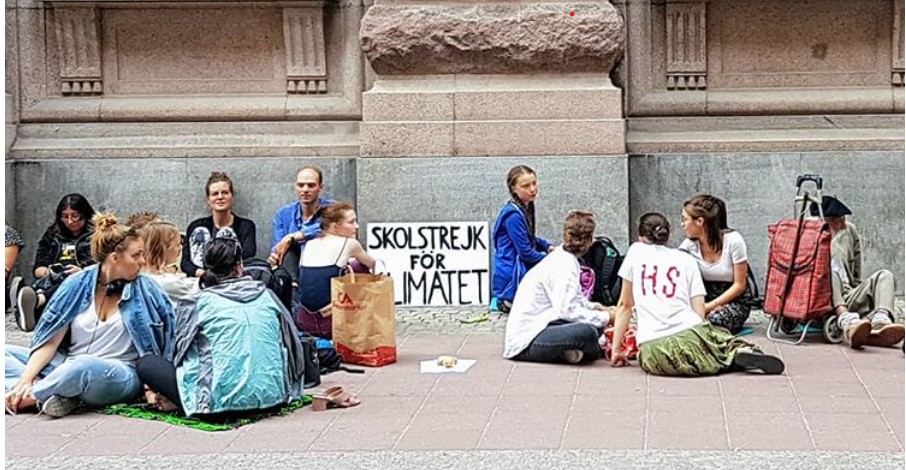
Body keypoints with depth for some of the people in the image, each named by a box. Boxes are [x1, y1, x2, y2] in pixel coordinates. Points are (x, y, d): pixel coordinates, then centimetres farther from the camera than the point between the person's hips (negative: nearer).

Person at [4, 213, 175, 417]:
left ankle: (28, 398, -19)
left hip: (120, 377, -4)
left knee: (84, 366, -38)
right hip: (68, 367, 4)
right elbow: (51, 338, -2)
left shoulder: (145, 289, -2)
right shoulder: (78, 284, 1)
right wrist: (26, 379, -15)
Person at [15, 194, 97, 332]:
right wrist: (47, 272, -2)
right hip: (53, 281, 3)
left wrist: (82, 272, -17)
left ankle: (38, 300, -73)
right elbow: (38, 269, 22)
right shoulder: (52, 235, 27)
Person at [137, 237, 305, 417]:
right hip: (272, 395, 4)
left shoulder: (197, 303, 0)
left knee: (146, 363, 11)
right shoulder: (266, 295, 9)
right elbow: (292, 341, 14)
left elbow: (181, 351, 8)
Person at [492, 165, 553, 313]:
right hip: (511, 277, -9)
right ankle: (508, 301, 0)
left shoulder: (526, 208, 6)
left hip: (522, 270, 9)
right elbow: (526, 252, -21)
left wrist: (548, 247, 3)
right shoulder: (513, 215, -23)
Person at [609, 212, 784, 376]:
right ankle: (739, 353, -6)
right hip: (688, 335, 1)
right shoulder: (687, 259, 17)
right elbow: (699, 312, 9)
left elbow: (625, 305, 17)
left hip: (652, 351, -1)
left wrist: (616, 350, 21)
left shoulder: (635, 251, 16)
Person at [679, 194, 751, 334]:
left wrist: (710, 306, -21)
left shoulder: (733, 241, -18)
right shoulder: (690, 244, -7)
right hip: (706, 295, 3)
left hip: (735, 300, -3)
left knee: (713, 319, -35)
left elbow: (739, 285, -13)